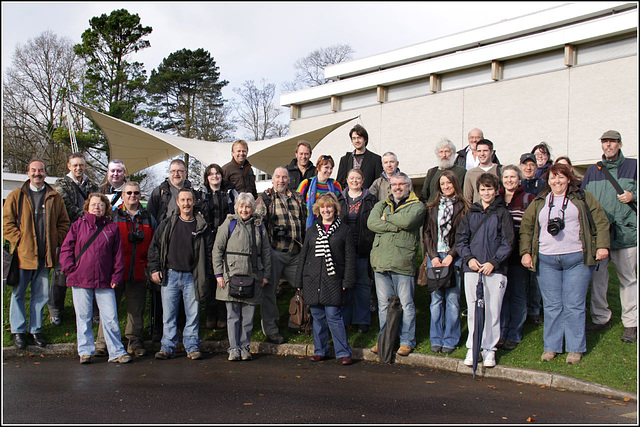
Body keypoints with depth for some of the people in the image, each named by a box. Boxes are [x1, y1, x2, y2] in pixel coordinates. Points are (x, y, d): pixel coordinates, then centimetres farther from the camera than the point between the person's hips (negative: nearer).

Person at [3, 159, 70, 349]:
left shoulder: (55, 197, 8)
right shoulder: (16, 196, 2)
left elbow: (63, 222, 12)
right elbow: (6, 222, 0)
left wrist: (56, 241, 0)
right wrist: (19, 240, -9)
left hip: (45, 255, 2)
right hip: (22, 253, -2)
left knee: (41, 294, 9)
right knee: (18, 293, 5)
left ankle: (36, 329, 21)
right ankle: (18, 331, 17)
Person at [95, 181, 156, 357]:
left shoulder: (148, 218, 12)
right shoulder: (113, 216, 6)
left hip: (138, 272, 2)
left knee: (136, 309, 7)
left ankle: (135, 342, 17)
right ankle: (102, 343, 11)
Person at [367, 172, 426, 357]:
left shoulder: (417, 206, 5)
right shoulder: (382, 205, 18)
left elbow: (408, 220, -17)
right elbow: (371, 223, -2)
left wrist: (387, 218, -2)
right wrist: (396, 226, -11)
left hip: (403, 262, -4)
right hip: (381, 261, 4)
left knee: (406, 304, 1)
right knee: (384, 304, 10)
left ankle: (407, 341, 12)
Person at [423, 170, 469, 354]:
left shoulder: (463, 207, 2)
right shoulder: (432, 207, 12)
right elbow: (427, 233, 8)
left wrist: (450, 256, -10)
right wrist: (433, 256, -3)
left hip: (454, 257, -3)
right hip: (434, 256, 3)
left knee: (452, 299, -2)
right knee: (436, 299, 5)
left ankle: (450, 340, 8)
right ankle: (436, 339, 14)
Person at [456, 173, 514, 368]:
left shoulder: (502, 213, 5)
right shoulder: (470, 213, 13)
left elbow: (507, 242, 0)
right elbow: (460, 239, 11)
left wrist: (493, 262, -11)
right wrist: (468, 258, -6)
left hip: (495, 270, -2)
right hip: (472, 269, 2)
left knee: (492, 310, 0)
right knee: (473, 310, 4)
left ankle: (489, 349, 12)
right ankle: (472, 347, 14)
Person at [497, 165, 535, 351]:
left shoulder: (528, 199, -1)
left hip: (519, 256, -3)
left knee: (518, 294, 5)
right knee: (501, 294, 7)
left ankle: (514, 335, 15)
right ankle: (501, 333, 17)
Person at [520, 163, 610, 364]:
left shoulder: (583, 198, 8)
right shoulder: (539, 202, 13)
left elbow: (601, 221, 6)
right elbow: (526, 226, 13)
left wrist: (602, 246, -4)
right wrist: (525, 252, 4)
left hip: (577, 259, -2)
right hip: (546, 261, 2)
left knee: (574, 305, 1)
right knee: (551, 305, 5)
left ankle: (575, 348, 12)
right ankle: (551, 347, 15)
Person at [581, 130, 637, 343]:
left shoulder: (633, 166, 5)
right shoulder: (592, 170, 14)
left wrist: (633, 196, -12)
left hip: (625, 232, -3)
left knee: (628, 278, 3)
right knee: (597, 276, 7)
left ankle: (631, 323, 12)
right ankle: (600, 318, 20)